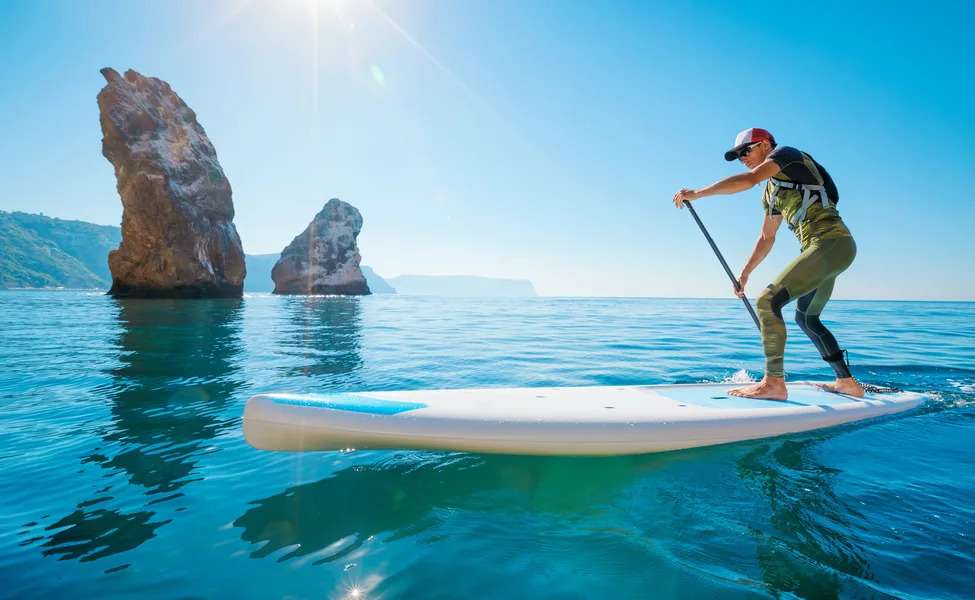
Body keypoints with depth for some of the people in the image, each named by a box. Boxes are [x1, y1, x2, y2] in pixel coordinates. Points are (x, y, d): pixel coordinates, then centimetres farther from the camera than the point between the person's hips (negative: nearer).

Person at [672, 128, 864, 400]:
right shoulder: (771, 192, 24)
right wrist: (744, 274, 28)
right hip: (835, 248, 10)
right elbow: (766, 238, 30)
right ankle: (847, 382, 31)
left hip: (830, 242, -10)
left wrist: (696, 193, -18)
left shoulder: (786, 153, 0)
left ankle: (774, 382, -20)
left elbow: (748, 180, -19)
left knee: (768, 301, -19)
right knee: (806, 318, 22)